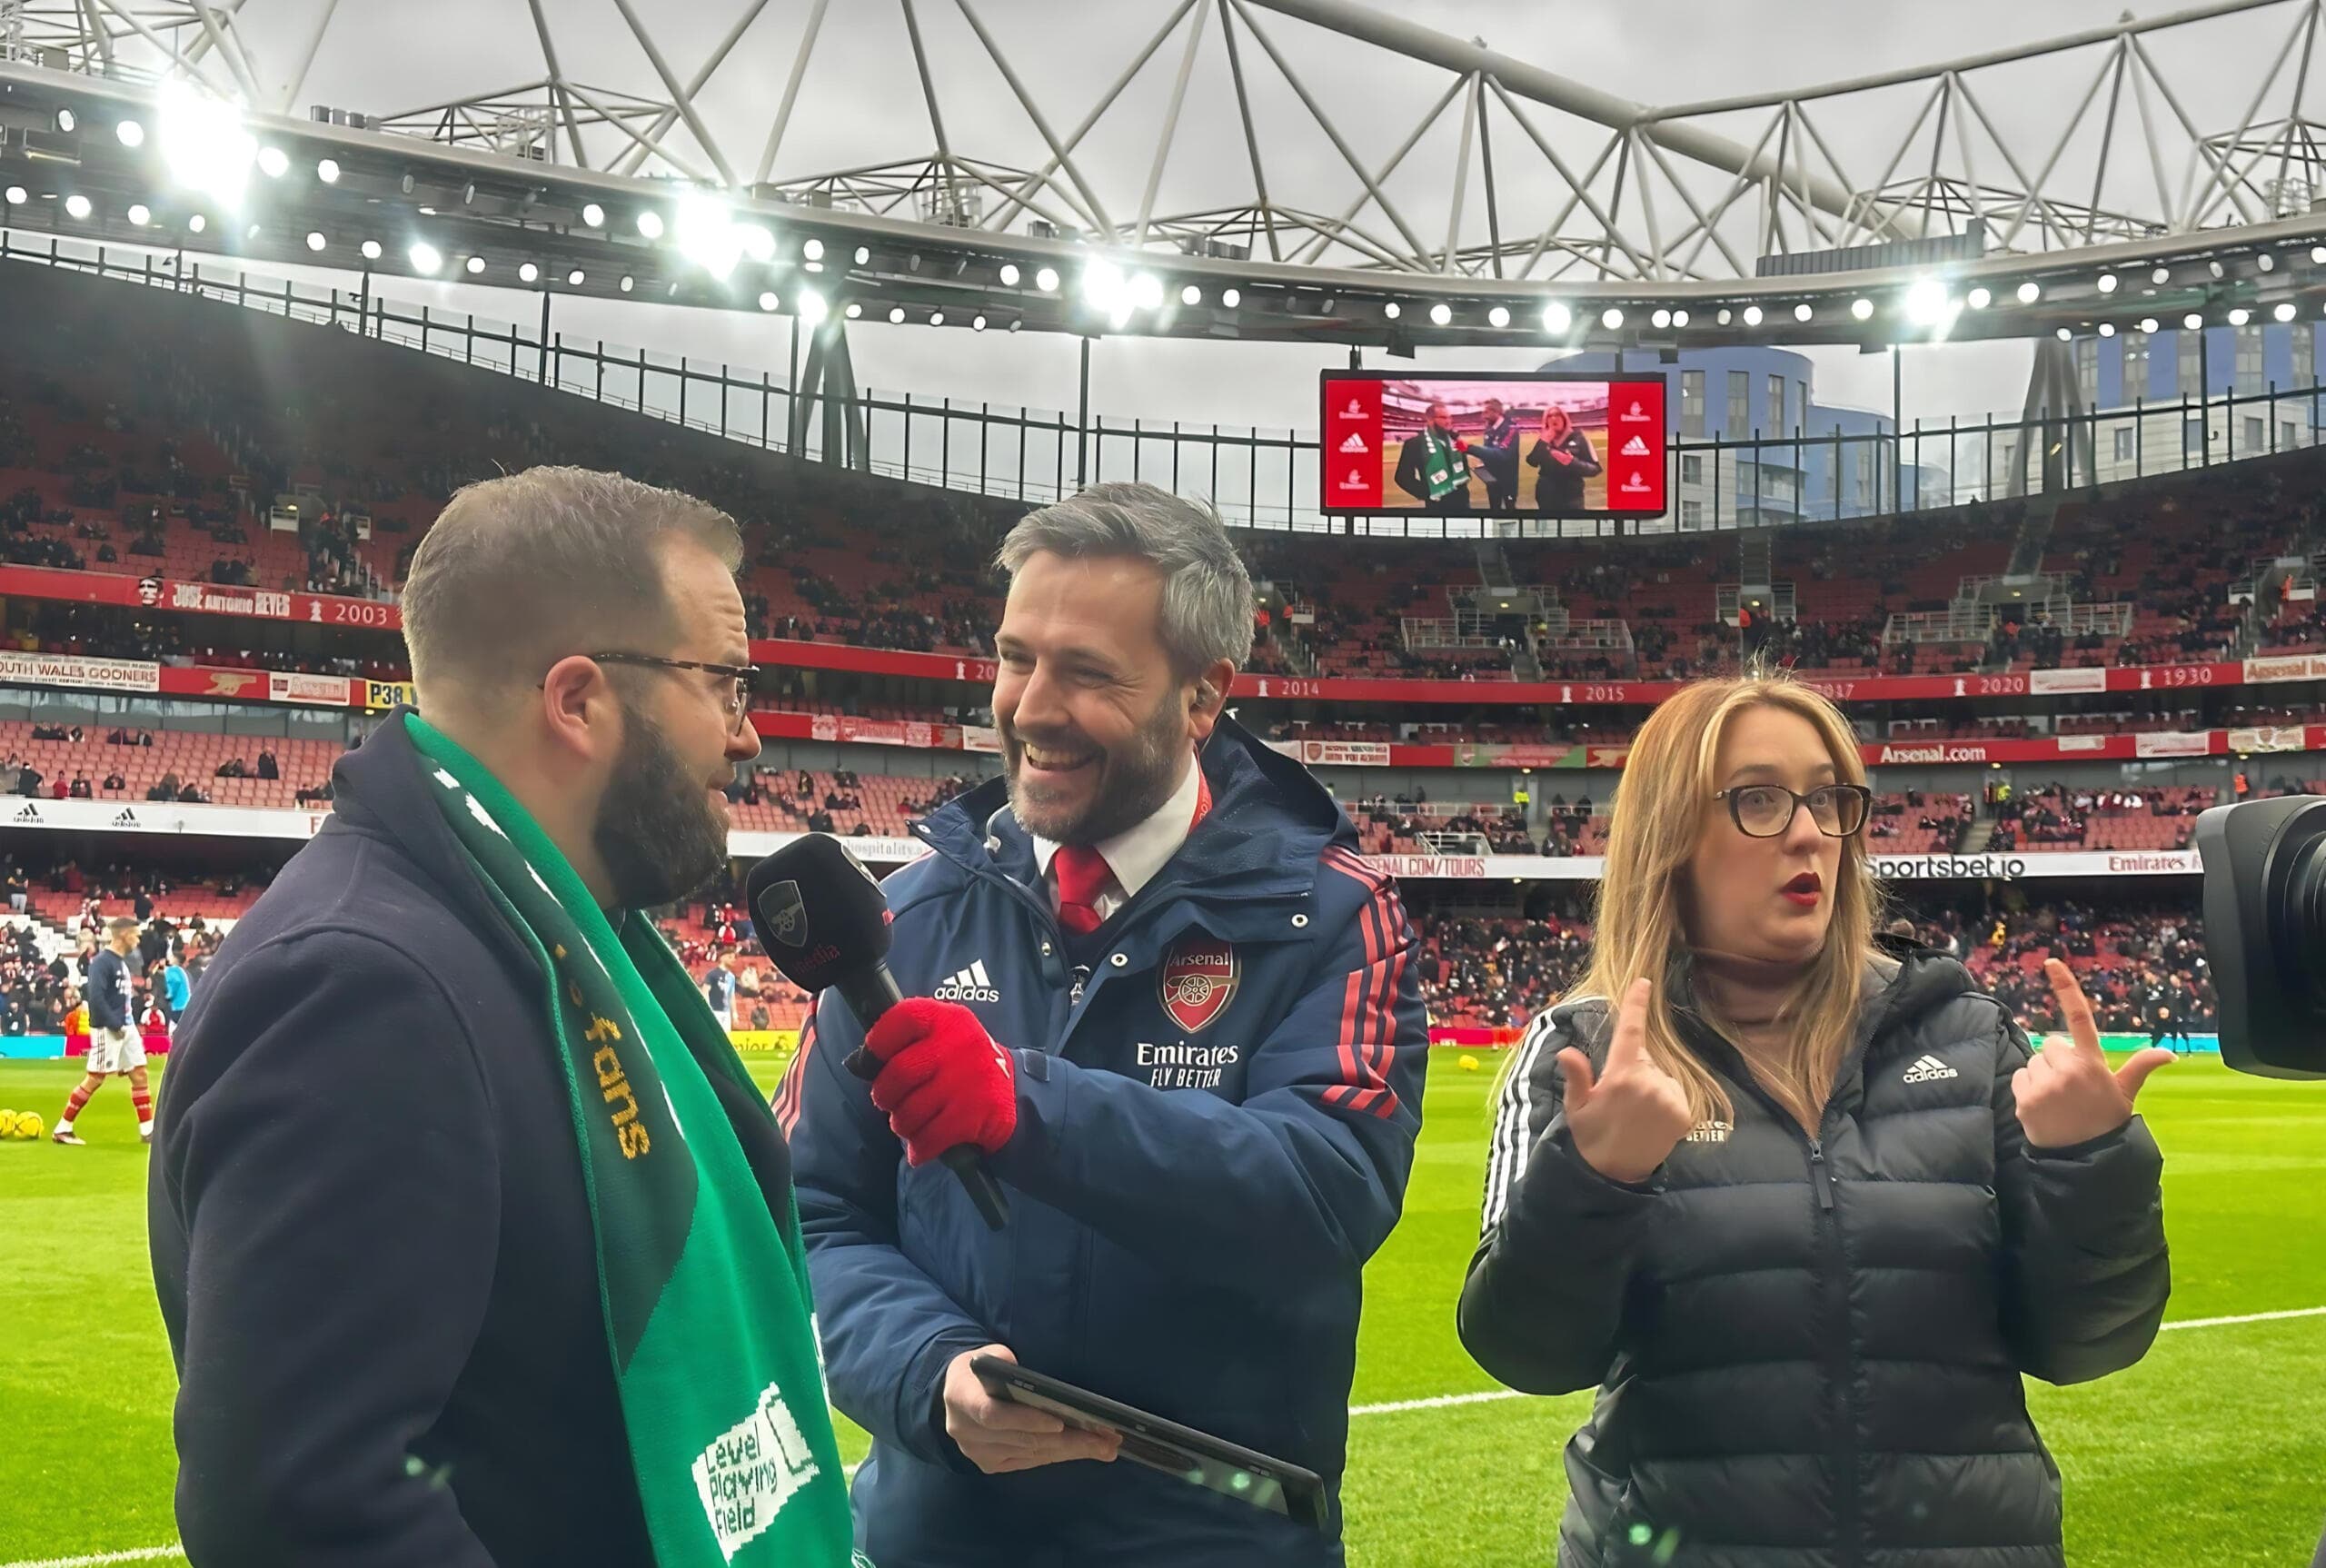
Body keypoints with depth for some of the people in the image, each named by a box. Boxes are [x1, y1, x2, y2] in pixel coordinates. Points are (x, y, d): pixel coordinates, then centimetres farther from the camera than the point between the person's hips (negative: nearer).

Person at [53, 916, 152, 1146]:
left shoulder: (122, 961, 14)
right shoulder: (101, 962, -14)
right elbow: (95, 997, -22)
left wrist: (129, 1023, 10)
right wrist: (115, 1025, -20)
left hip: (126, 1027, 9)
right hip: (107, 1029, -9)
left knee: (140, 1075, 5)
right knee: (94, 1079, -4)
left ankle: (148, 1131, 8)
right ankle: (62, 1129, 6)